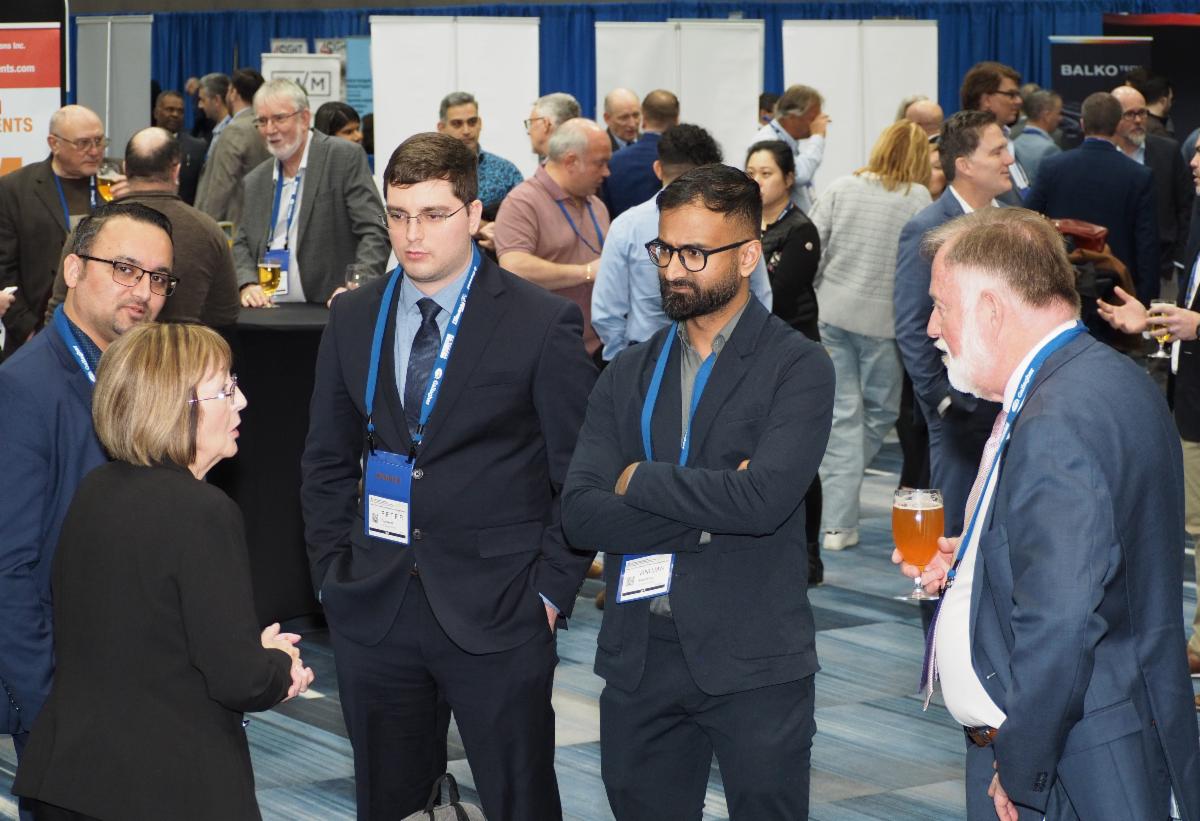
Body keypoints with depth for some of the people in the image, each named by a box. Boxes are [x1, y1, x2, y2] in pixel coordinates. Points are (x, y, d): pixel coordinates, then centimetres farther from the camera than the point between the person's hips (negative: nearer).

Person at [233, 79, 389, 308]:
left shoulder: (346, 158, -1)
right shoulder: (254, 182, 17)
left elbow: (374, 232, -6)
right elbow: (241, 245, 19)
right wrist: (248, 285, -3)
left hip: (329, 312, -4)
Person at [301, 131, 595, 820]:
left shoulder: (543, 324, -6)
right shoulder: (354, 318, 8)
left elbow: (582, 473, -4)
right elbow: (328, 460, 15)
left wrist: (552, 590, -8)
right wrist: (334, 570, 7)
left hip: (498, 612, -4)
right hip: (374, 606, 4)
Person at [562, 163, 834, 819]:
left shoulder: (798, 367, -4)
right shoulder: (627, 375, 10)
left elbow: (764, 499, -21)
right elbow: (580, 514, -3)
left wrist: (641, 481, -8)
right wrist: (706, 513, -14)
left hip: (752, 662, -4)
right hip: (639, 659, 4)